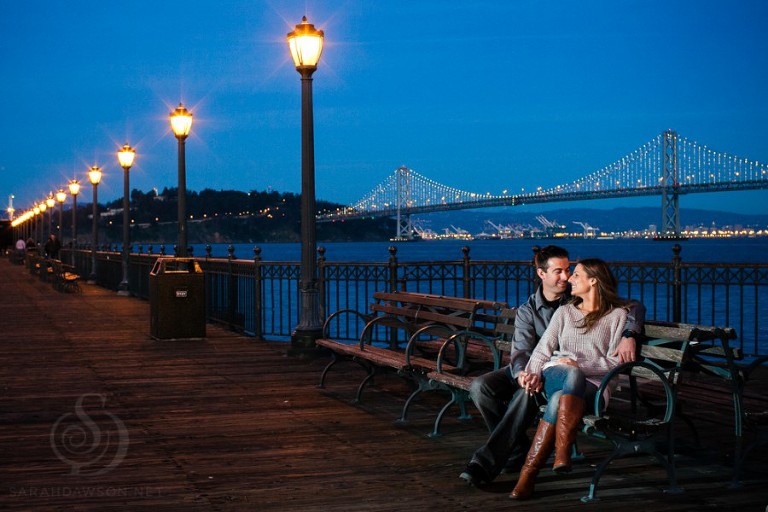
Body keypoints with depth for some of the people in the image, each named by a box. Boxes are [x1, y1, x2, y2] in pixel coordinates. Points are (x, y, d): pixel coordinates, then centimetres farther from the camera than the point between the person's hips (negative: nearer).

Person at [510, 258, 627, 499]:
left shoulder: (617, 315, 13)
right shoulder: (565, 312, 24)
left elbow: (615, 362, 1)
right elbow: (543, 349, 12)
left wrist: (580, 365, -13)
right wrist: (534, 373, -8)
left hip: (593, 386, -2)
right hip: (556, 375, 2)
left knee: (559, 400, -38)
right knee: (572, 377, -38)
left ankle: (528, 473, -45)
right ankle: (563, 452, -50)